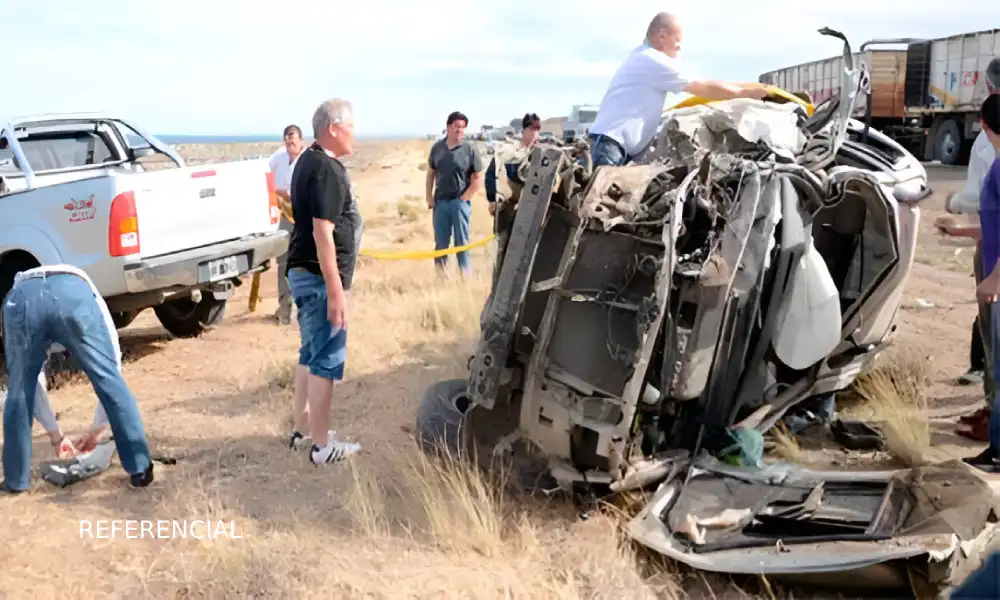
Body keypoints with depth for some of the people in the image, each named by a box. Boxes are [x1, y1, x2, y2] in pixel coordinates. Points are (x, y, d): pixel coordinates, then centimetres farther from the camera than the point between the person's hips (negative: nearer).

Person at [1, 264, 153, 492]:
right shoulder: (94, 302, 42)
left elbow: (32, 382, 47)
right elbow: (111, 374, 39)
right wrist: (96, 431, 47)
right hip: (74, 293, -2)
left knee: (18, 393, 21)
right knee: (111, 382, 10)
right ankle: (140, 469, 15)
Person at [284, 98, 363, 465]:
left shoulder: (310, 161, 13)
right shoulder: (326, 169, -19)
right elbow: (322, 233, -25)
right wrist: (335, 291, -25)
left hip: (304, 272, 10)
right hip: (319, 277, -10)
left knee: (311, 353, 19)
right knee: (327, 360, -3)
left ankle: (303, 428, 30)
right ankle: (323, 447, 5)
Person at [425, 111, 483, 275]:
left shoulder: (469, 150, -5)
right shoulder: (437, 148, 4)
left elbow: (477, 178, -4)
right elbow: (431, 173, 12)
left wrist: (464, 198, -7)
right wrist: (429, 197, 5)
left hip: (460, 202, -3)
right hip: (440, 201, 3)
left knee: (461, 242, 3)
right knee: (440, 242, 9)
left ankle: (464, 276, 9)